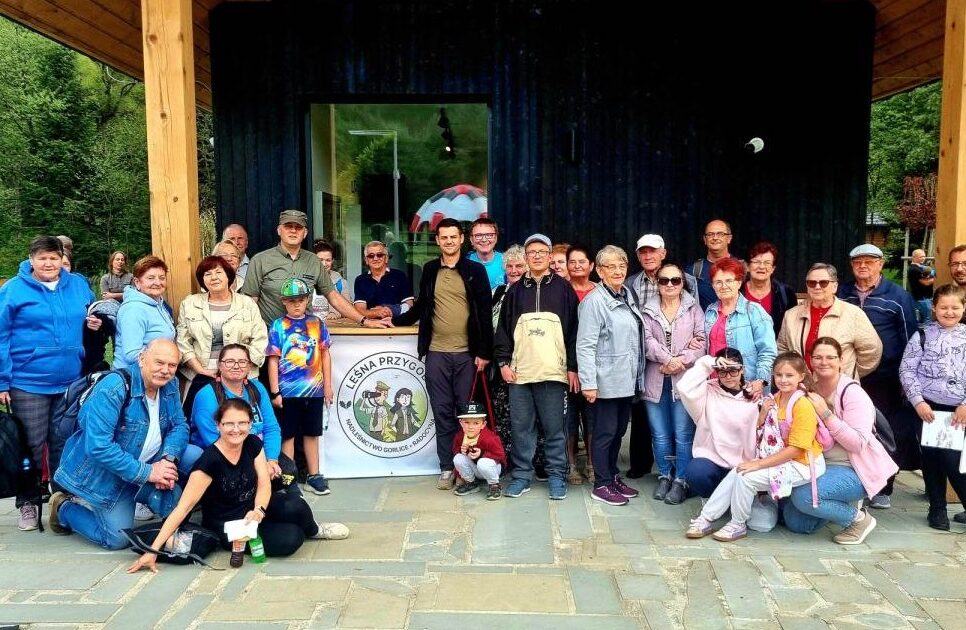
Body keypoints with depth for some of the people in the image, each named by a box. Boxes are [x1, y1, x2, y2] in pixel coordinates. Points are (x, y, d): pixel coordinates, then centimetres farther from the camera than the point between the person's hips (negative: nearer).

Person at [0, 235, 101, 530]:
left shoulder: (79, 285, 7)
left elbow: (91, 317, 23)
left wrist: (95, 323, -3)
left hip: (71, 381, 4)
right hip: (28, 383, -3)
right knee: (31, 445, 5)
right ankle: (27, 504, 20)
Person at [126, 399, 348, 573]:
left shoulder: (253, 444, -7)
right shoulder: (210, 460, -24)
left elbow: (264, 483, -8)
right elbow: (184, 507, -25)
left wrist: (258, 511, -30)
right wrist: (153, 550, -30)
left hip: (254, 508, 5)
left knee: (295, 507, -29)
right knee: (289, 539, -28)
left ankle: (313, 530, 7)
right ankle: (312, 532, 9)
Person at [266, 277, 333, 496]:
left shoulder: (317, 323, 4)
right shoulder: (278, 326, -3)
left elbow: (325, 355, 8)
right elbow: (273, 360, -4)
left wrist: (328, 385, 6)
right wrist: (274, 392, -7)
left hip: (314, 389, 2)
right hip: (288, 390, -2)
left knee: (311, 433, 13)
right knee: (288, 435, 7)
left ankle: (313, 475, 23)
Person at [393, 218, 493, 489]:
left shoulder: (475, 270, 0)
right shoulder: (430, 269, 9)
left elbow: (485, 312, -3)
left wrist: (484, 352, -7)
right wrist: (395, 320, 16)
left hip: (467, 354, -2)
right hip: (436, 353, 2)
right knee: (442, 413, 6)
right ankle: (447, 468, 14)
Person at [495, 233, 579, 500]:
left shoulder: (563, 288, 5)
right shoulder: (516, 290, 11)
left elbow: (573, 329, 2)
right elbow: (503, 328, 11)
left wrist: (573, 367, -3)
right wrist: (503, 362, 1)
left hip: (553, 371, -2)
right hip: (519, 372, 2)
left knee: (554, 428, 5)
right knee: (520, 427, 7)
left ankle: (557, 476, 16)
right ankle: (521, 475, 19)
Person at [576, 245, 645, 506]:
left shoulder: (628, 295, 9)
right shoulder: (594, 301, -14)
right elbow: (585, 346, -16)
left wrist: (638, 374, 15)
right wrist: (588, 383, -20)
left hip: (627, 379, 7)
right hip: (606, 381, -7)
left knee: (619, 430, 16)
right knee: (605, 432, 2)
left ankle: (613, 477, 29)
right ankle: (602, 484, 13)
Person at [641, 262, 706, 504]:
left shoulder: (693, 308, 6)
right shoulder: (648, 310, 9)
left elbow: (701, 341, -3)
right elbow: (647, 342, -4)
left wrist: (680, 362, -14)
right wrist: (669, 359, -17)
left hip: (685, 379, -2)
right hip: (656, 380, 2)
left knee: (683, 434, -1)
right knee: (660, 435, 9)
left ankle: (681, 480, 11)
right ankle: (664, 476, 24)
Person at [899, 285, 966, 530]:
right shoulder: (922, 336, 1)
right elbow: (906, 370, -2)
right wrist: (918, 401, -9)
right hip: (928, 408, 0)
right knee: (932, 459, 7)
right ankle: (937, 509, 20)